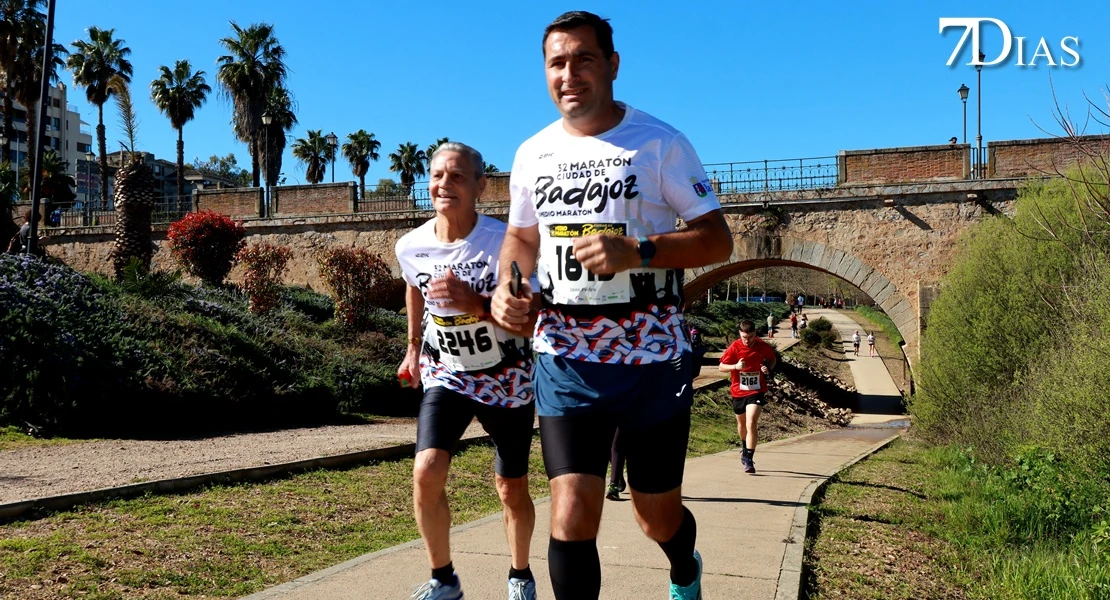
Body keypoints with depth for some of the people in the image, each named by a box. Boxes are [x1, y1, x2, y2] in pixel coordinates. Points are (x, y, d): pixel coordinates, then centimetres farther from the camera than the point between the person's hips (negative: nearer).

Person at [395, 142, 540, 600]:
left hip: (505, 377, -2)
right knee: (426, 473, -16)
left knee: (512, 489, 7)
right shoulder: (411, 247, -10)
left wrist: (475, 304, -37)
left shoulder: (504, 241, -23)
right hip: (447, 373, 3)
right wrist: (413, 347, 22)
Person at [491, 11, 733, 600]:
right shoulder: (532, 153, 7)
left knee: (658, 517, 12)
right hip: (565, 360, 3)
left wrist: (636, 252, -24)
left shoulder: (659, 142, -6)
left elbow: (717, 240, -8)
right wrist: (505, 290, 1)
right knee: (571, 515, -10)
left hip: (653, 359, -2)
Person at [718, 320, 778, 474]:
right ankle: (745, 449, 49)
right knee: (741, 424, 21)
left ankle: (748, 459, -14)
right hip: (738, 392, 2)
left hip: (757, 392, -2)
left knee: (751, 423, -19)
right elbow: (721, 367, -7)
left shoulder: (764, 347, -9)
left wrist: (768, 369, -10)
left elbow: (773, 359, 12)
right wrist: (736, 366, -26)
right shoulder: (735, 347, -11)